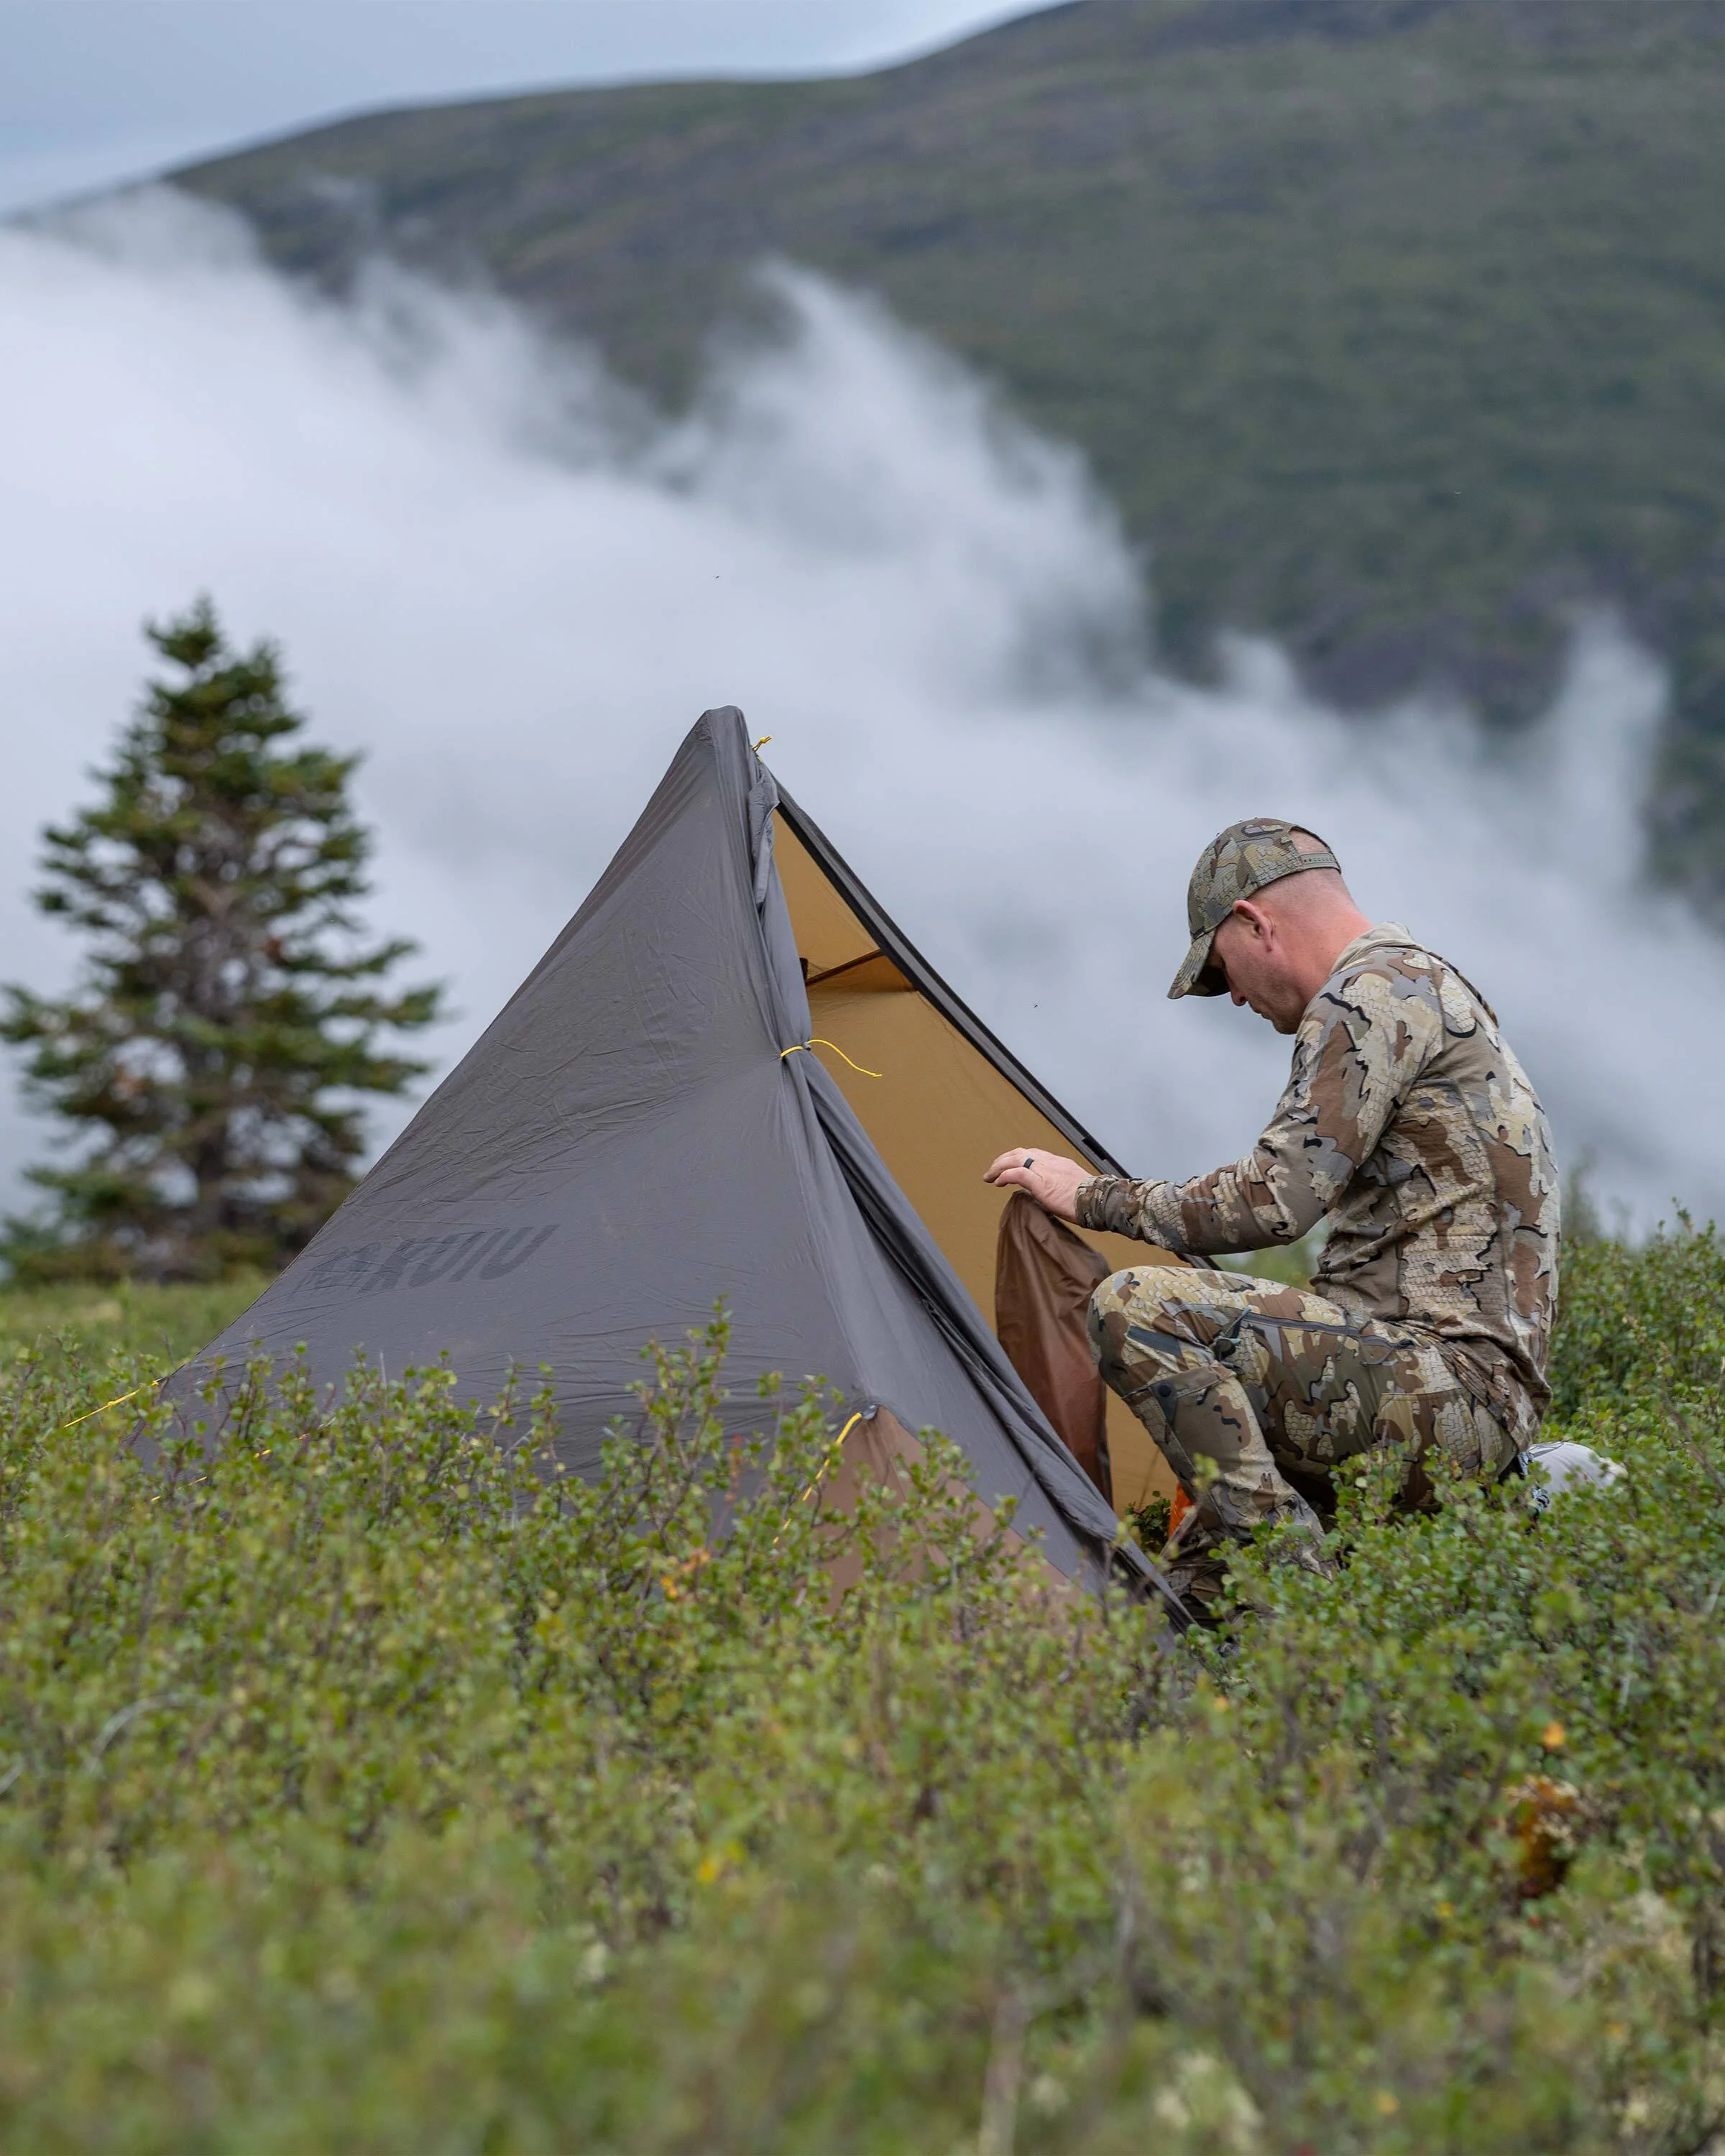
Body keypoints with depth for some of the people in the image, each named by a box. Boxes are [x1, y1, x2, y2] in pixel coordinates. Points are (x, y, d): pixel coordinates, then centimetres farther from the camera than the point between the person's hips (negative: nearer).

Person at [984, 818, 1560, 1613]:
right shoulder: (1436, 991, 24)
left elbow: (1275, 1202, -17)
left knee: (1136, 1309, -22)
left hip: (1444, 1388, -11)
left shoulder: (1373, 995, -10)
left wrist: (1098, 1198, -3)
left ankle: (1294, 1586, -20)